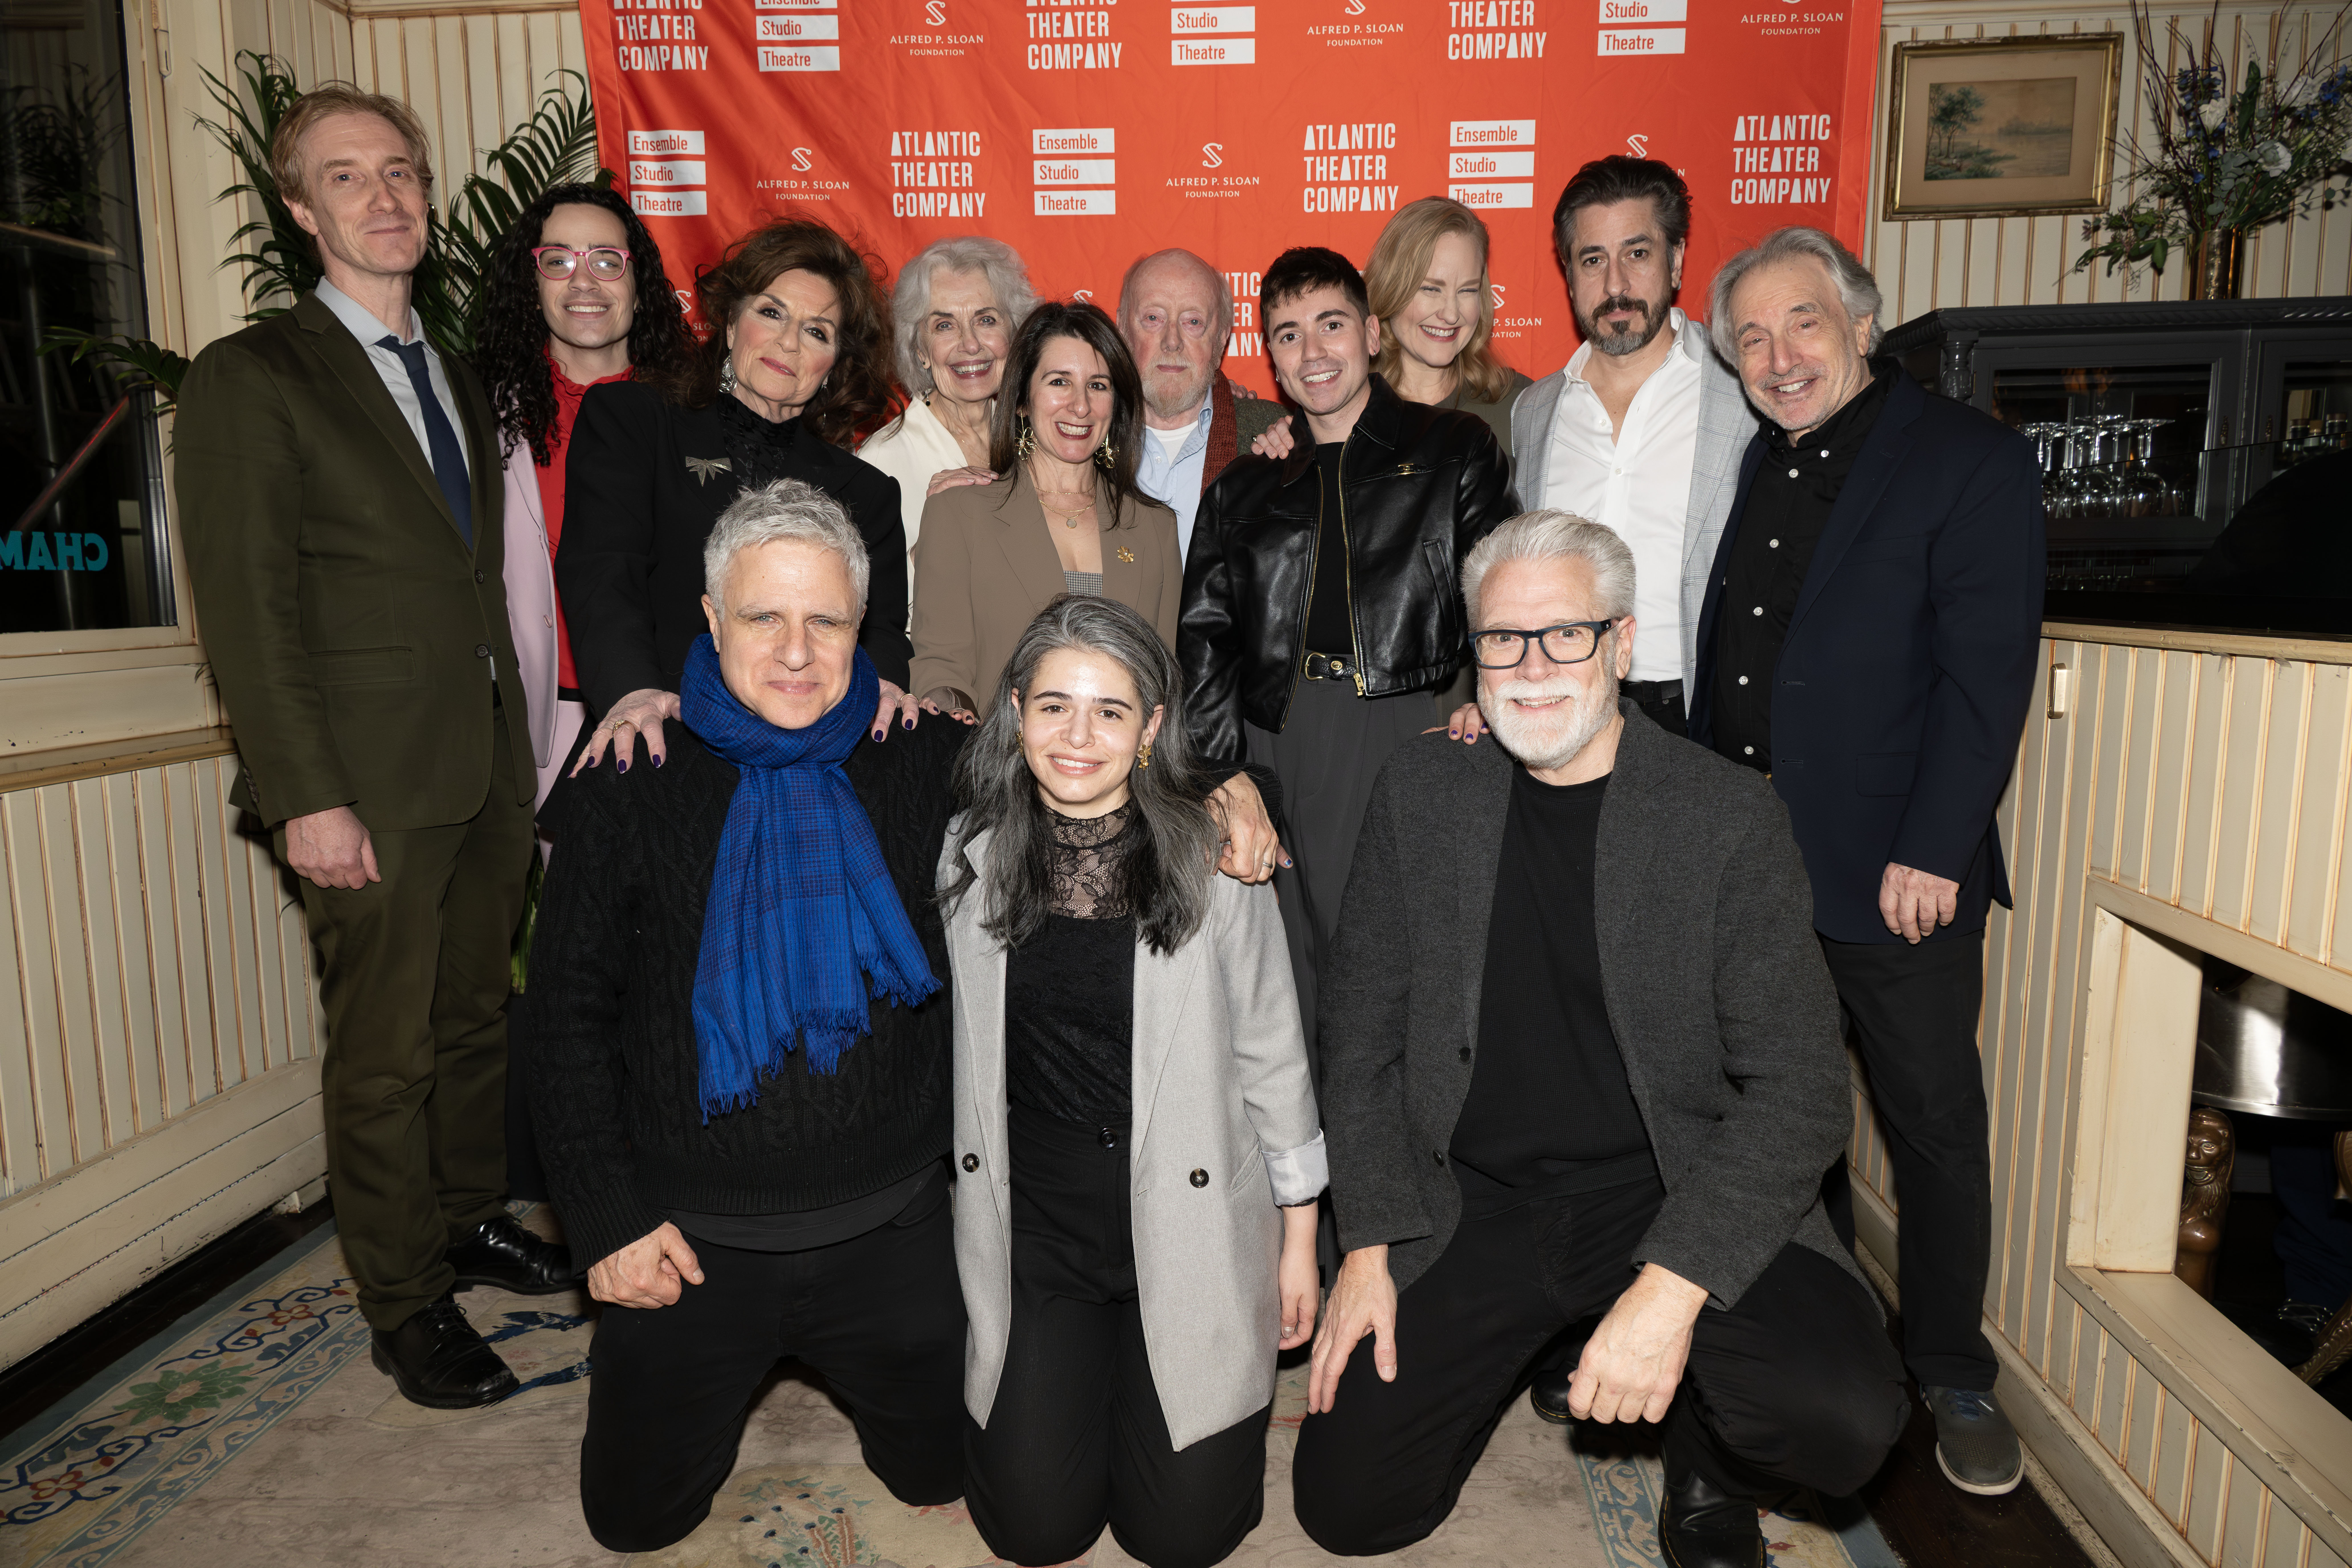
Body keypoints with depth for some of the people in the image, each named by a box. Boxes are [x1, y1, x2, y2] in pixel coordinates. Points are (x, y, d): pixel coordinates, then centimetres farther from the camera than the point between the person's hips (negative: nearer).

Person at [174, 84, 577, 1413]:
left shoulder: (459, 381, 16)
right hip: (371, 786, -6)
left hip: (489, 767, 6)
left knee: (476, 1017, 17)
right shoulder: (254, 379, -4)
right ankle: (406, 1304, 19)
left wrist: (522, 743, 8)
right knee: (384, 1053, 4)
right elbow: (249, 608, -10)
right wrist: (307, 795, -16)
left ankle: (472, 1221, 35)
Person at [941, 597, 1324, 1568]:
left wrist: (1299, 1235, 2)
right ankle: (1083, 1368, 33)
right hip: (1032, 1229, 2)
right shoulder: (971, 855, -5)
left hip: (1189, 1224, -1)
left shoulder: (1216, 859, -11)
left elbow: (1271, 1053, -3)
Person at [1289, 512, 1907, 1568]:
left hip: (1678, 1200, -2)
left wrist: (1672, 1285, -23)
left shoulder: (1729, 817, -7)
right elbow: (1361, 1033, 5)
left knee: (1844, 1418, -26)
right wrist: (1369, 1246, -3)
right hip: (1473, 1201, 2)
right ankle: (1515, 1345, 26)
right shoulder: (1420, 793, 1)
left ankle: (1710, 1465, 11)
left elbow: (1800, 1087, -11)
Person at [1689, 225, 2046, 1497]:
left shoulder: (1972, 460, -6)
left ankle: (1953, 1376, 28)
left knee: (1934, 1125, 8)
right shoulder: (1750, 466, 11)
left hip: (1897, 870, -5)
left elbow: (1986, 674, -12)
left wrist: (1930, 853, -17)